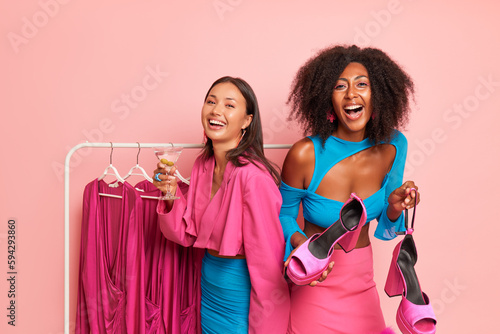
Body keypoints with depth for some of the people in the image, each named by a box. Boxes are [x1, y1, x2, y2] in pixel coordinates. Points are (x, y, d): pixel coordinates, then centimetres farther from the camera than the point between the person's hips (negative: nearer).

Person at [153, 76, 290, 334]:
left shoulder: (253, 176, -25)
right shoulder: (203, 165, -1)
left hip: (241, 292, -7)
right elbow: (188, 234, 3)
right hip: (208, 284, 7)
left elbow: (266, 260, -21)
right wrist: (172, 196, -13)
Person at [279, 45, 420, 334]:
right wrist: (300, 242, -24)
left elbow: (384, 223, 4)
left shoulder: (392, 146, -8)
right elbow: (283, 213, -4)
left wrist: (394, 208, -18)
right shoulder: (305, 155, -21)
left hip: (362, 277, 4)